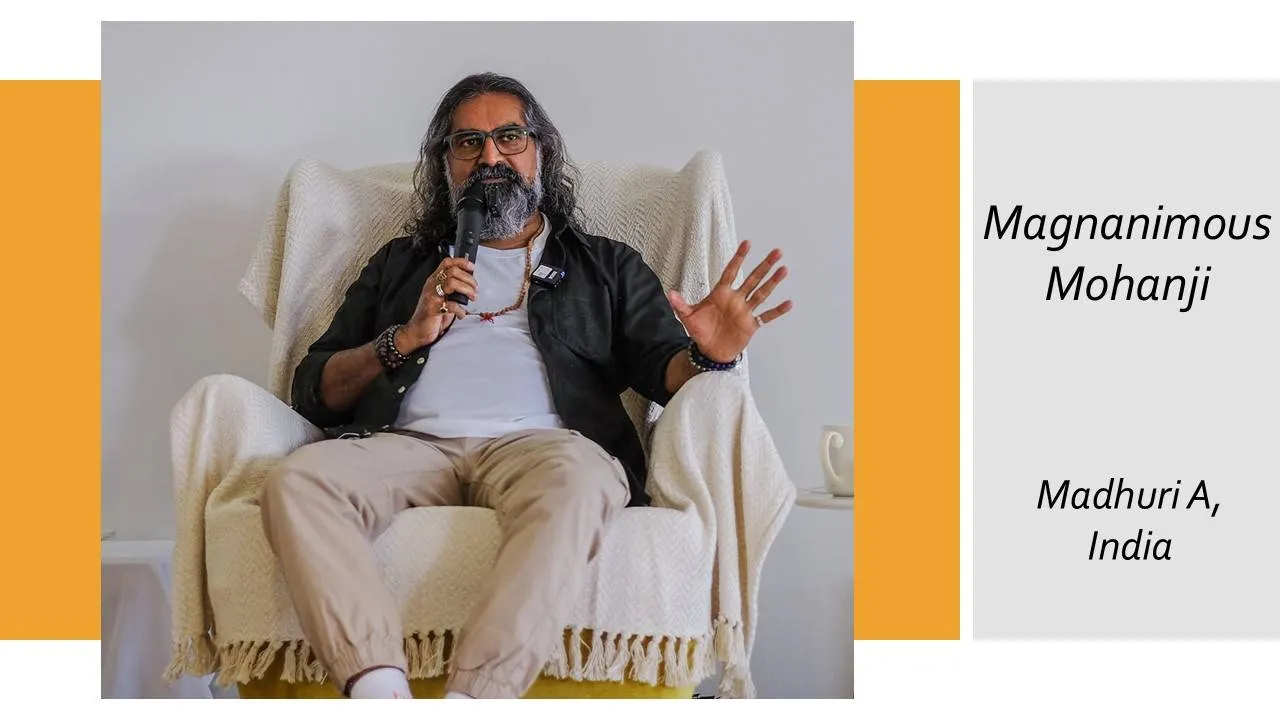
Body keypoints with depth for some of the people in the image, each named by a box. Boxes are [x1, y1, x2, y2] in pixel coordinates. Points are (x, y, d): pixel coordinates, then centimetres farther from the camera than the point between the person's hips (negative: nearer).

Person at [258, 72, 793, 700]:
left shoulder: (604, 266, 29)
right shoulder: (400, 264, 31)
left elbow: (663, 367, 12)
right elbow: (311, 391, 22)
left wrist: (705, 356, -12)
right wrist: (406, 338, 5)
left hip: (539, 442, -1)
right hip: (411, 444, 2)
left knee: (574, 476, -39)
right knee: (297, 479, -31)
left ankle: (472, 699, -48)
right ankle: (380, 691, -43)